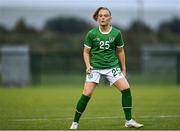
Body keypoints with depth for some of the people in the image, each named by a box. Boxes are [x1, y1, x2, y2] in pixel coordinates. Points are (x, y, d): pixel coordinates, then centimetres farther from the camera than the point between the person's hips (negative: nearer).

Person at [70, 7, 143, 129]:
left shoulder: (116, 33, 0)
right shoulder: (92, 34, -3)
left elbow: (120, 51, 11)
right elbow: (86, 52, 5)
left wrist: (123, 69, 13)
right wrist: (88, 65, -11)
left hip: (112, 66, 2)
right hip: (95, 67, -1)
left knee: (126, 88, -14)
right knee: (87, 94, -12)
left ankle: (129, 121, -2)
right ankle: (75, 122, 2)